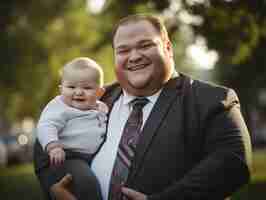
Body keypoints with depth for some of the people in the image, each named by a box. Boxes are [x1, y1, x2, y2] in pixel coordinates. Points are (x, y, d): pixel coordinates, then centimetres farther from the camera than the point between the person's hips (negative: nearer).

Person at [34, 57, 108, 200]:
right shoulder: (59, 107, 0)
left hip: (98, 160, 7)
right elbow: (45, 127, -15)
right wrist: (53, 146, -31)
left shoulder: (101, 108, 21)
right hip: (68, 157, -7)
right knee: (86, 182, -32)